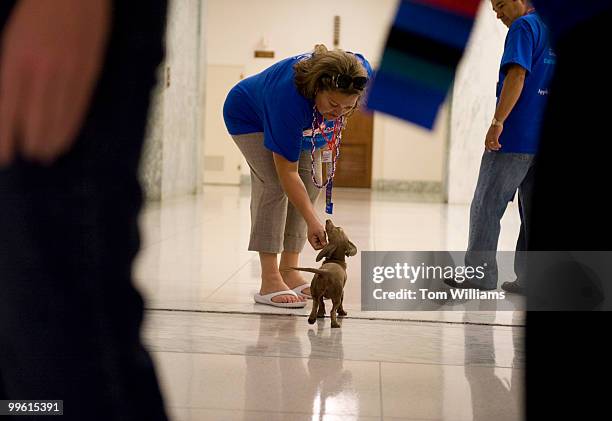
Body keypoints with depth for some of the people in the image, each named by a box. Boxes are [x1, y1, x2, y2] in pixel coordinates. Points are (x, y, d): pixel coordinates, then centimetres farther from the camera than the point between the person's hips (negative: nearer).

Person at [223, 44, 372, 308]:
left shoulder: (362, 72, -32)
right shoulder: (289, 98, -46)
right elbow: (287, 173, -39)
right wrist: (312, 222, -40)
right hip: (250, 118, -6)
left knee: (311, 183, -6)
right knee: (274, 184, -22)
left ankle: (289, 271, 1)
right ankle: (269, 281, -21)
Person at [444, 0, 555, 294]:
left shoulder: (523, 27, -7)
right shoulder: (551, 29, 17)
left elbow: (517, 75, -19)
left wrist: (497, 123, -20)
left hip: (514, 138, -8)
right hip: (542, 138, 8)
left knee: (486, 206, -1)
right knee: (533, 211, 9)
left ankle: (480, 275, 0)